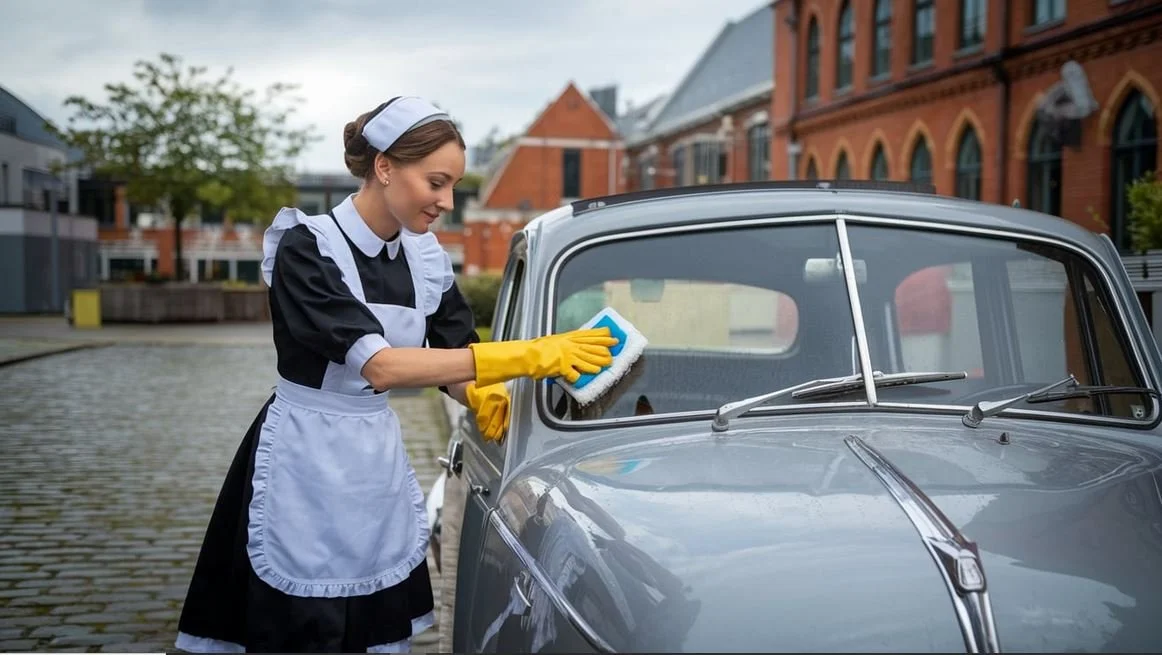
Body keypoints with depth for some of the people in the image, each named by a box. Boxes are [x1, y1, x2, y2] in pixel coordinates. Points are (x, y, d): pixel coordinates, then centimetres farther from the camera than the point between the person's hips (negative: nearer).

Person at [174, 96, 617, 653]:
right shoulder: (308, 247, -17)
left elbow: (453, 365, 8)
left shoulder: (427, 259, 2)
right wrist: (524, 357, -34)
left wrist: (483, 397, -17)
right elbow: (378, 366, -29)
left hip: (380, 464, 6)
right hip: (305, 467, -6)